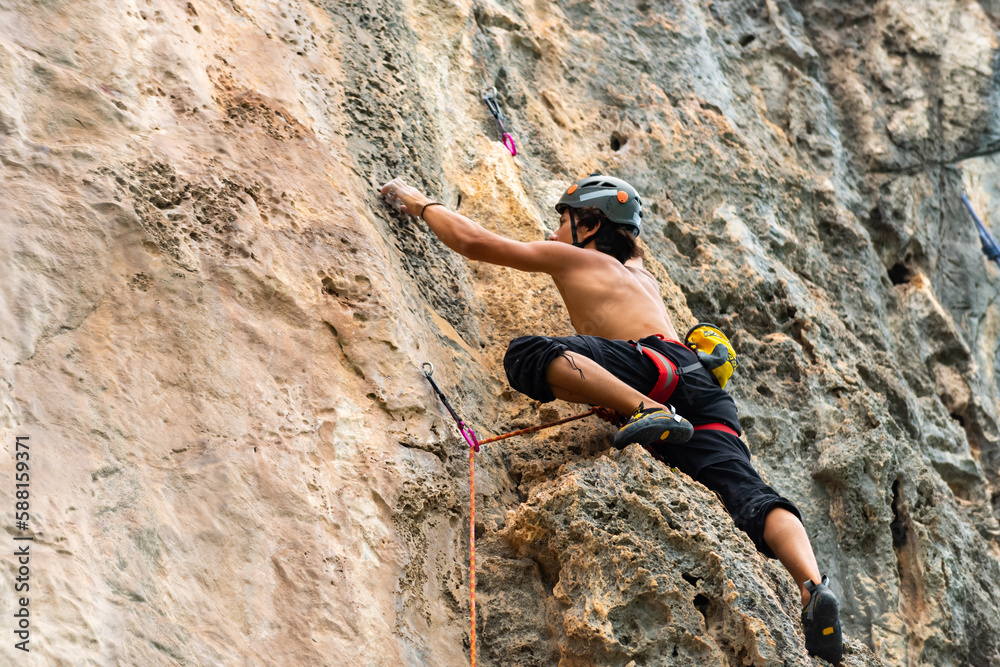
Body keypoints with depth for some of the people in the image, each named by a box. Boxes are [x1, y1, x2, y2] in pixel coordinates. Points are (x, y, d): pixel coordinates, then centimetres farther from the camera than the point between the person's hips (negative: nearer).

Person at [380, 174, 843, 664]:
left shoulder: (572, 258, 23)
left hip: (659, 364, -7)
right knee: (748, 496, -10)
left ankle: (648, 409, -36)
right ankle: (813, 585, -36)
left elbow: (472, 241, 24)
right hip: (705, 391, 7)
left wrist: (419, 203, 39)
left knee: (526, 355, -20)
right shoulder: (641, 276, 40)